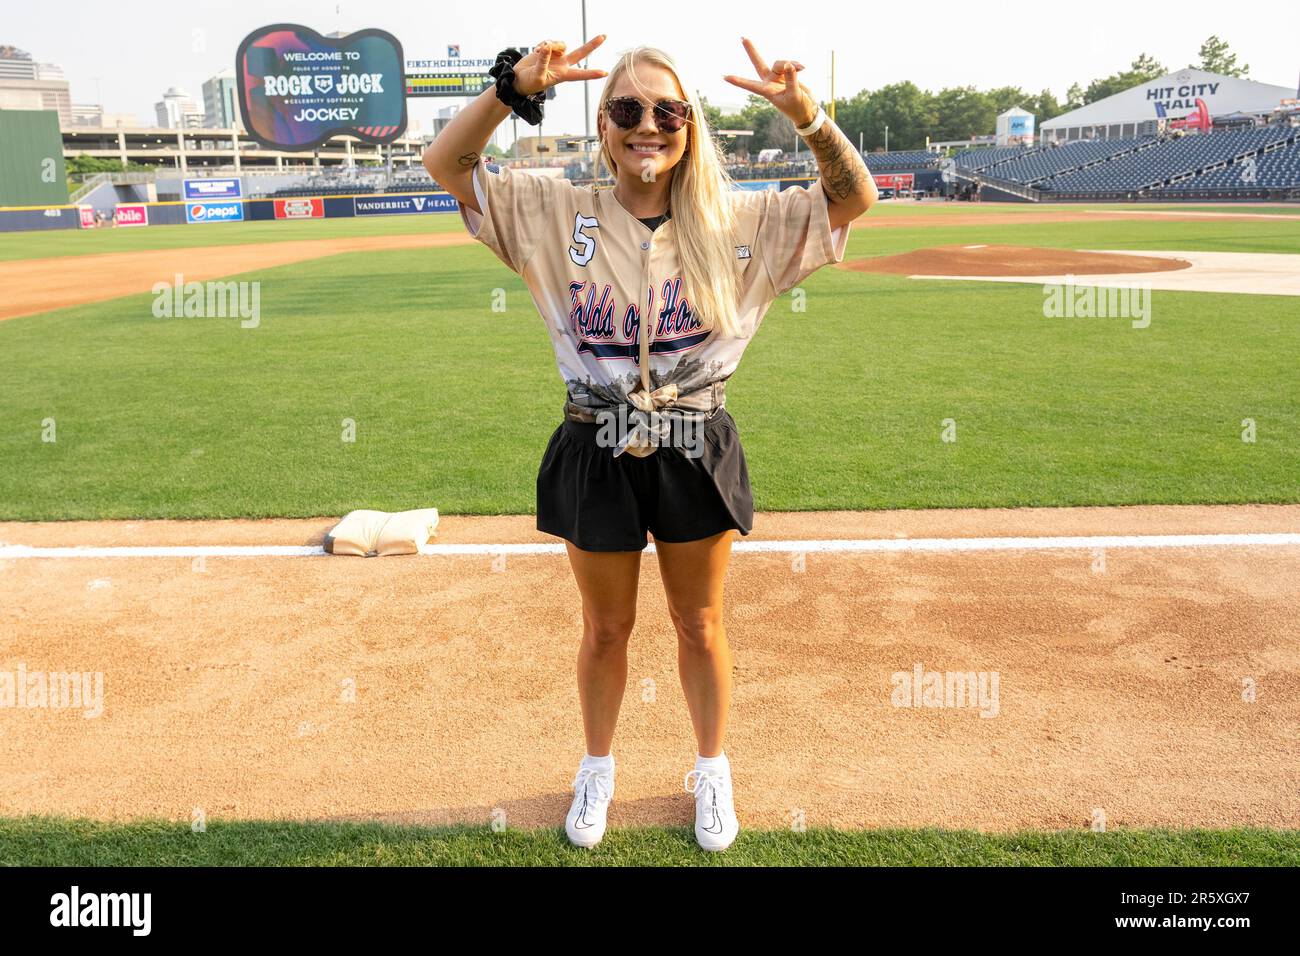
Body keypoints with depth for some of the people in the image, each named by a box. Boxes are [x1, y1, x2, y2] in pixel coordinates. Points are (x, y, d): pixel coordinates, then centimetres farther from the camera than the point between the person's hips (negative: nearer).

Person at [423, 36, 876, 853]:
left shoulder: (734, 223, -4)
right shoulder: (560, 216, -4)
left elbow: (854, 198, -5)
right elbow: (446, 165, -8)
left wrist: (807, 114, -22)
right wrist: (514, 87, -23)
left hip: (697, 456, 0)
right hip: (595, 457, 0)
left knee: (700, 625, 17)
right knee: (607, 629, 18)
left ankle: (712, 770, 41)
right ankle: (598, 768, 43)